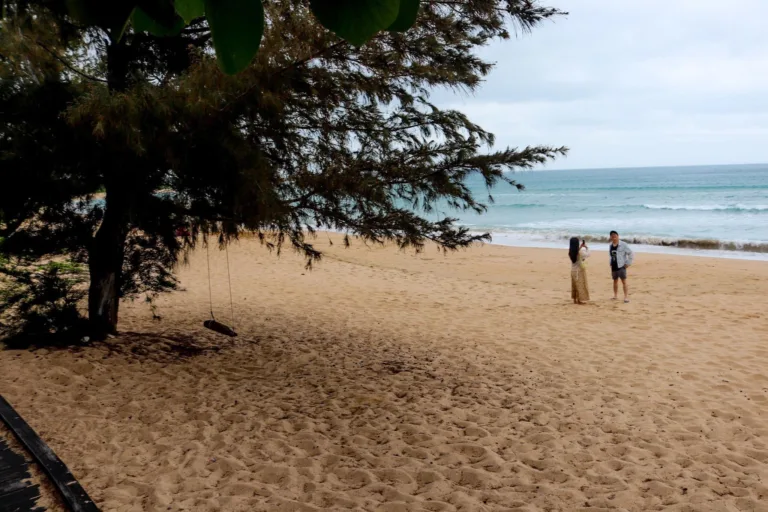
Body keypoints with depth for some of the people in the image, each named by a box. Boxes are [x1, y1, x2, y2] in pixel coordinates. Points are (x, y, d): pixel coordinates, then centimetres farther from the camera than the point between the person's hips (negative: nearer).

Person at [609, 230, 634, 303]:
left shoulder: (623, 245, -10)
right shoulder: (610, 246, 10)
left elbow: (631, 253, -8)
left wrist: (628, 263, -10)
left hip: (621, 266, -6)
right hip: (613, 266, 6)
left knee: (624, 281, -8)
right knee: (615, 281, 14)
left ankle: (626, 297, -9)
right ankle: (615, 296, 22)